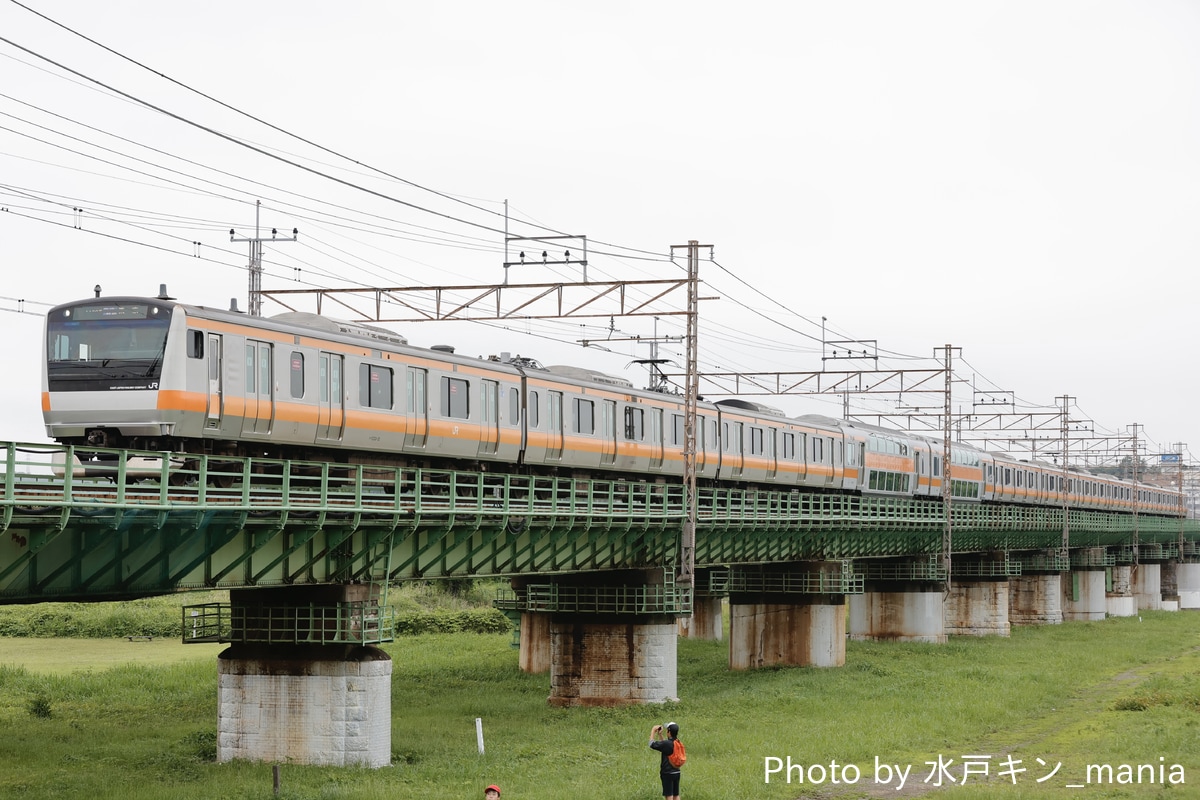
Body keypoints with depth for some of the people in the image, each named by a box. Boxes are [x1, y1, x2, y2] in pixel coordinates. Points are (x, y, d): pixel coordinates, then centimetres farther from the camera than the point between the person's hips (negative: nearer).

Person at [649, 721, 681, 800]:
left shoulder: (667, 743, -20)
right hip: (676, 772, 8)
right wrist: (659, 734, 17)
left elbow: (652, 744, -13)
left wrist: (653, 731, -2)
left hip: (668, 773, -8)